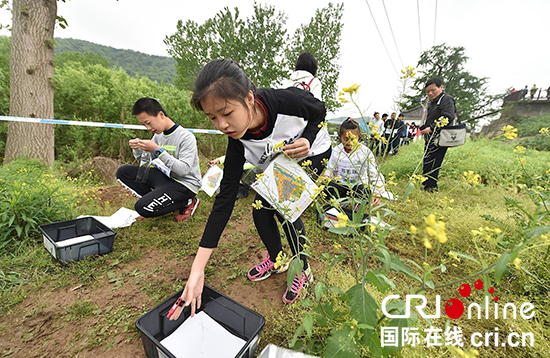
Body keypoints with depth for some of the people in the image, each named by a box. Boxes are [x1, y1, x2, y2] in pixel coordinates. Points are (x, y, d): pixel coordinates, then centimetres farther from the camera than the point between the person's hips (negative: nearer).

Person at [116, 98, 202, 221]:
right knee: (123, 172, 3)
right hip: (165, 176, 8)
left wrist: (158, 150, -27)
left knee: (143, 207, -22)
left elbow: (184, 170, -26)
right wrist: (137, 149, -7)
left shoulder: (186, 137, -19)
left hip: (185, 184, -8)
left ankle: (188, 203, -3)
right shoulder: (158, 135, 5)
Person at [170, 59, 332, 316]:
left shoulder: (287, 100, -36)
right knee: (261, 210, -6)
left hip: (313, 153, -3)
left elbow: (320, 111, -12)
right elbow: (225, 199, -27)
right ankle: (276, 259, 24)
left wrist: (306, 140, -34)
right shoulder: (238, 143, -27)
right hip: (279, 166, 4)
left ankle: (302, 271, 8)